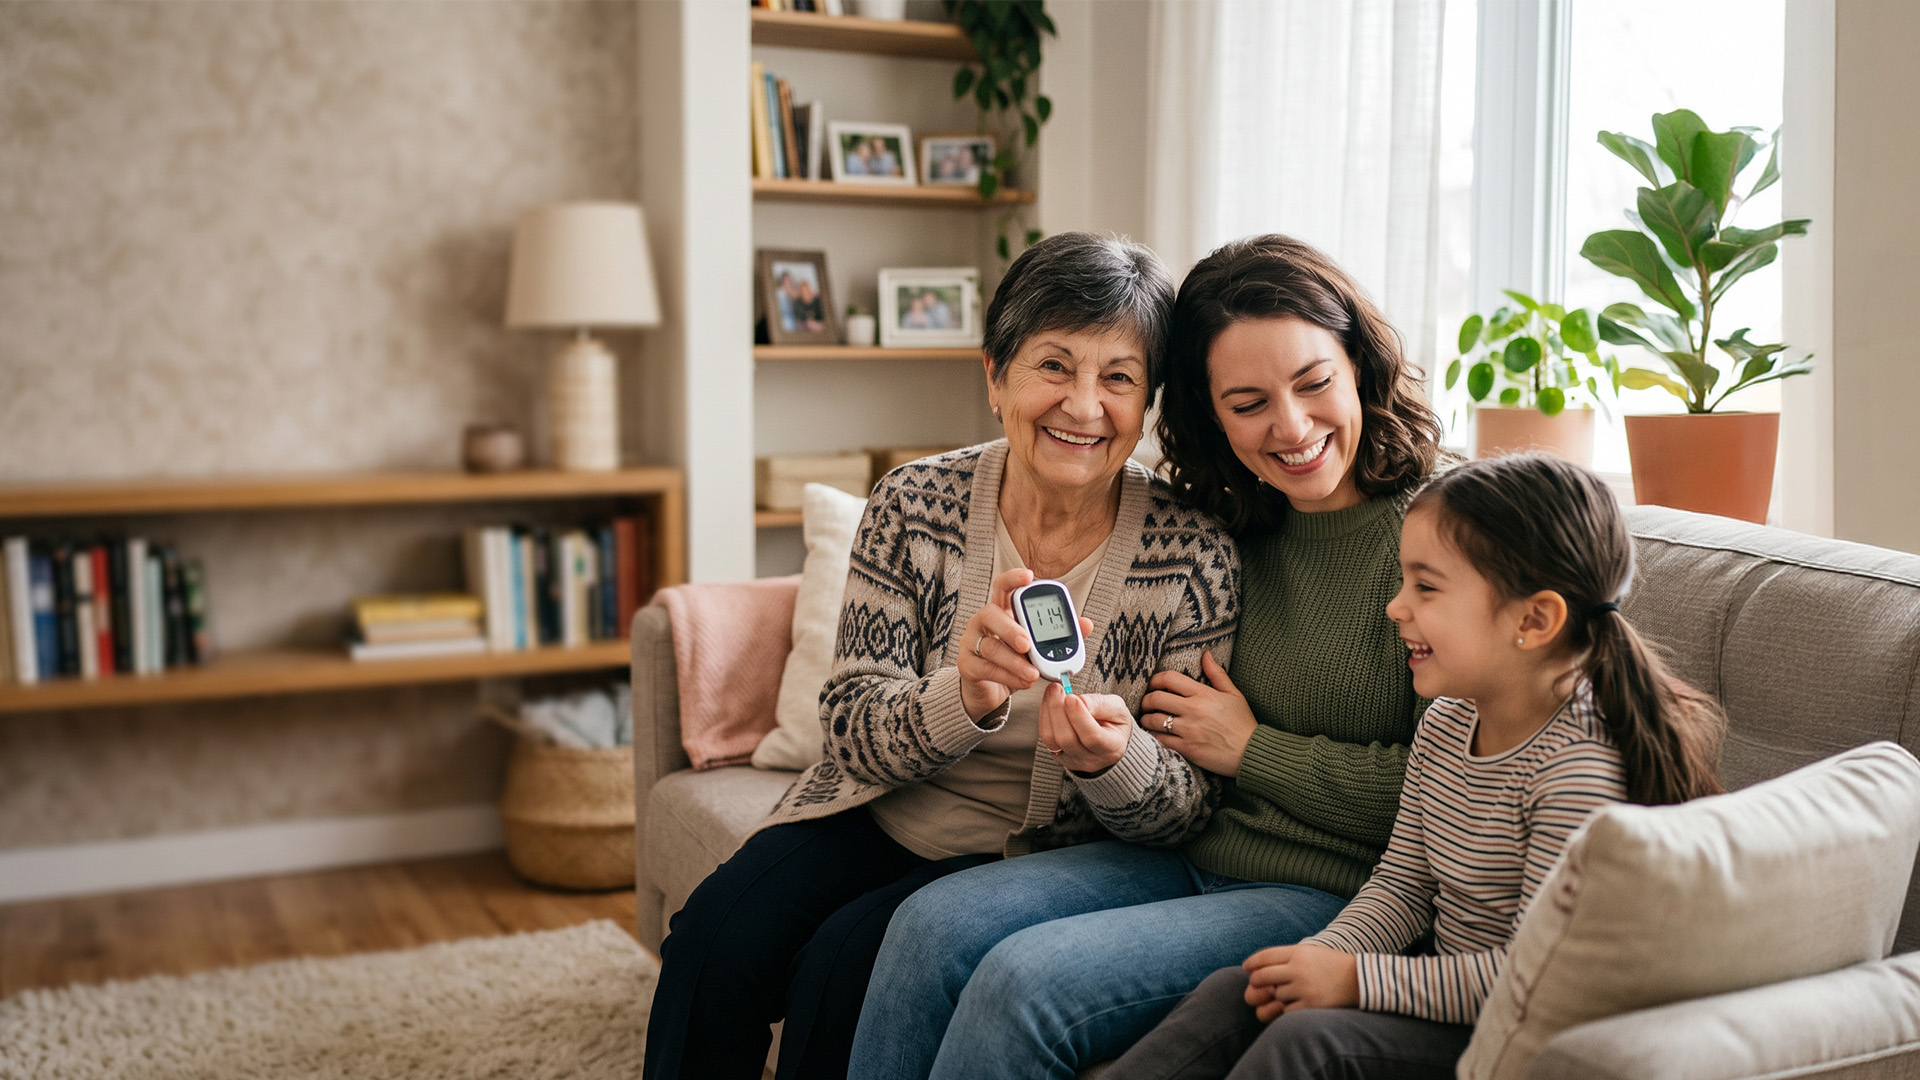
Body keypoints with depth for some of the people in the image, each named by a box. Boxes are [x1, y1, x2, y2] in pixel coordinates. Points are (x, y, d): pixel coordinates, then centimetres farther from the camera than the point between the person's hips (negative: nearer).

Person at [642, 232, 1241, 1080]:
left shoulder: (1195, 553, -14)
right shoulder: (915, 503, -8)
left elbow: (1185, 809, -10)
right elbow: (850, 728, -11)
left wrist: (1111, 760, -34)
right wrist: (964, 698, -34)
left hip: (1035, 855, -2)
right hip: (881, 812, 3)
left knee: (844, 964, -24)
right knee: (716, 939, -20)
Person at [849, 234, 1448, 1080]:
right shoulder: (1238, 531, 11)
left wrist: (1251, 749, -8)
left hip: (1329, 899, -6)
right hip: (1190, 859, 7)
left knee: (1027, 979, -23)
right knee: (933, 924, -14)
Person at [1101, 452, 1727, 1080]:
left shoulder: (1580, 768, -24)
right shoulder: (1446, 723, 3)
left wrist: (1357, 979, -22)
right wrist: (1321, 958, -7)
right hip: (1450, 991, 8)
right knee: (1233, 993, -3)